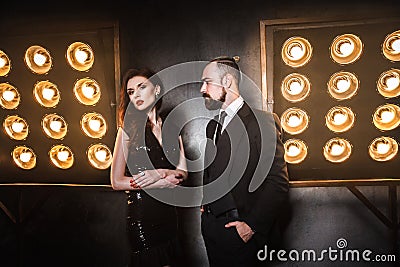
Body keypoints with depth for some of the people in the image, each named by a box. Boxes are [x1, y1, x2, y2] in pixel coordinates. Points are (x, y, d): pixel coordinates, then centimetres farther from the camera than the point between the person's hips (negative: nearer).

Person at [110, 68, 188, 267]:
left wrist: (161, 173, -16)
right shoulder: (129, 129, -5)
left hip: (168, 211, 5)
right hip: (141, 211, -4)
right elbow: (117, 181, -9)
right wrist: (162, 183, -12)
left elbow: (183, 172, 5)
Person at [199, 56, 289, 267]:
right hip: (210, 225, 7)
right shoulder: (212, 126, 11)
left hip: (241, 232, -7)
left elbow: (278, 182, -17)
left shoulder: (262, 121, -13)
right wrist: (204, 201, 7)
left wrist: (253, 225, -18)